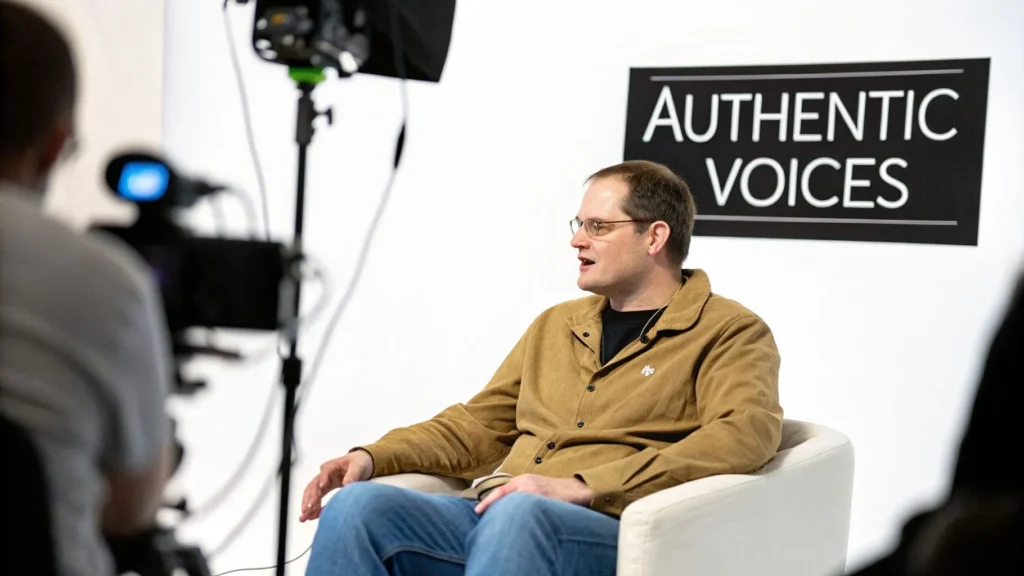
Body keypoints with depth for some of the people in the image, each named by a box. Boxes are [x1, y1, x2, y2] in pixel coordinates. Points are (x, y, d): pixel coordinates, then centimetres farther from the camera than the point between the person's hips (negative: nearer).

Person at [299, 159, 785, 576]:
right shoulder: (556, 324, 26)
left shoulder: (729, 332, 5)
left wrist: (583, 486, -23)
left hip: (613, 531, -5)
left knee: (519, 515, -40)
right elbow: (482, 423, 27)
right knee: (357, 506, -23)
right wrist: (374, 457, 7)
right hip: (498, 518, 6)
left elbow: (746, 434, -14)